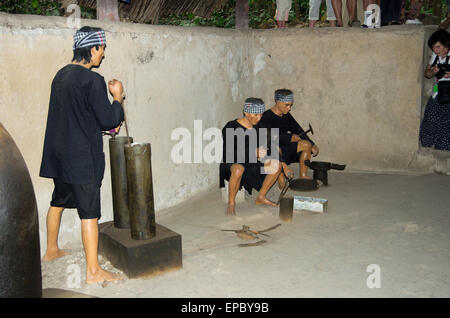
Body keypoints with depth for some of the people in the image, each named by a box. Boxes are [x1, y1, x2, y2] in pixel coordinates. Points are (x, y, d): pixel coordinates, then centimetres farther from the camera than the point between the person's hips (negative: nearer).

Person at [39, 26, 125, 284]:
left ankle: (52, 250, 40)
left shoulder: (62, 75, 10)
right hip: (83, 158, -9)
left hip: (59, 154, 9)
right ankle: (93, 270, 4)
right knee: (89, 212, -3)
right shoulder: (93, 80, -17)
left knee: (58, 202, 22)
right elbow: (108, 120, -16)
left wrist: (106, 126, 17)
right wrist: (118, 96, -1)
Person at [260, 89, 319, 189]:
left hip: (284, 147, 7)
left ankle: (303, 176, -2)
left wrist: (312, 145, -3)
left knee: (306, 144, -8)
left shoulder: (287, 116, 10)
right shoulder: (266, 117, -12)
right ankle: (281, 181, -26)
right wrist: (289, 138, -25)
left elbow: (299, 132, 10)